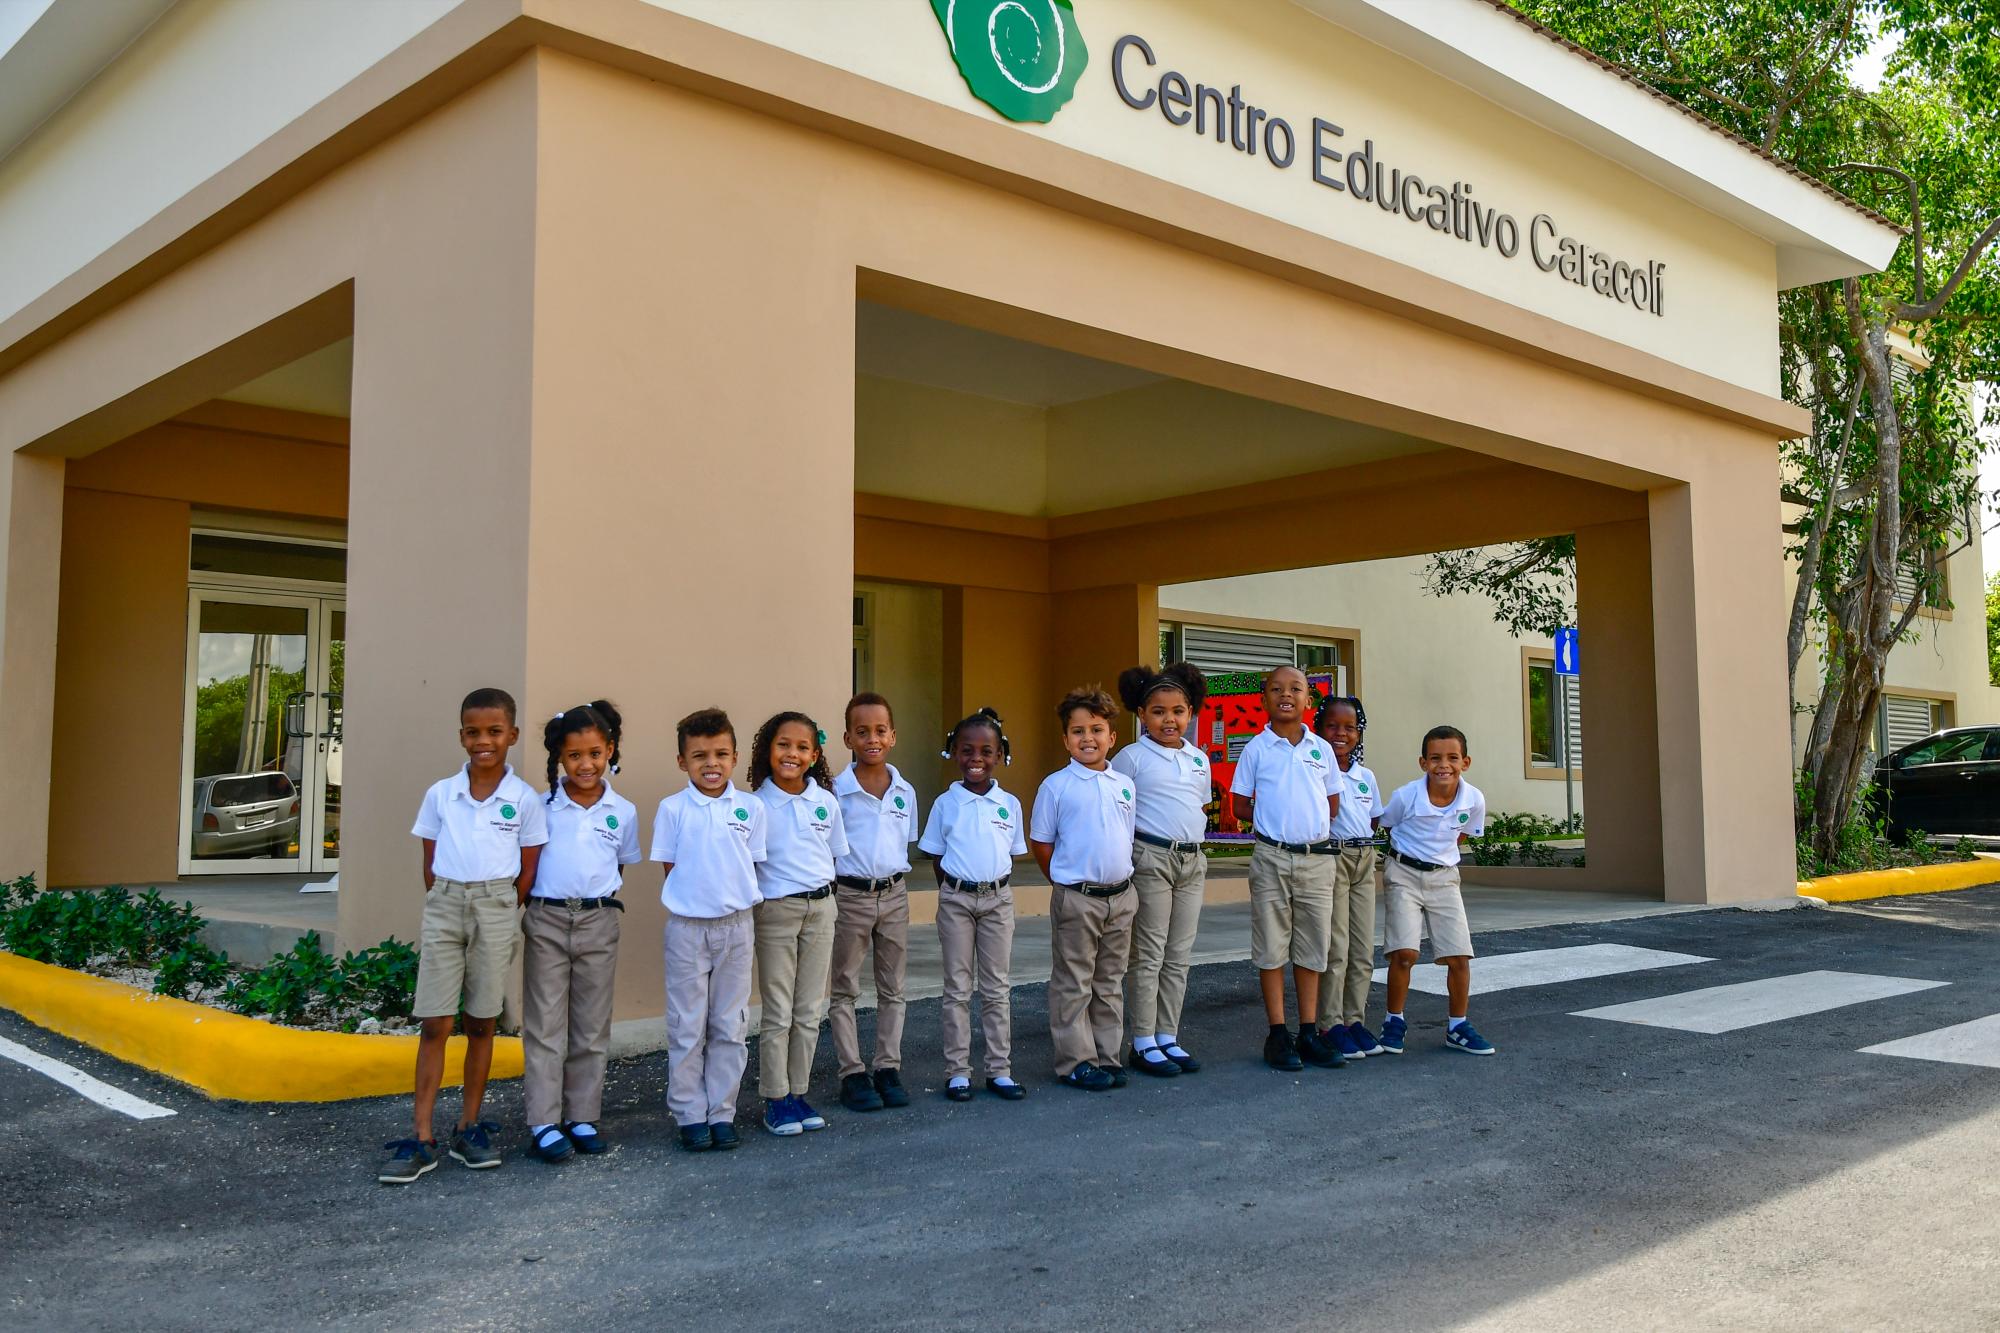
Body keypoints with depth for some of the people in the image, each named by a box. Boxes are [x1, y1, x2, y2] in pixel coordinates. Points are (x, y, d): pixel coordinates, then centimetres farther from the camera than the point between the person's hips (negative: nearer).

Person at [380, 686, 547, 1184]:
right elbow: (430, 861, 9)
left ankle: (469, 1129, 18)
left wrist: (504, 913, 1)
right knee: (435, 1024, -1)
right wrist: (444, 906, 4)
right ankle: (422, 1139, 2)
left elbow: (528, 867, 4)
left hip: (496, 910, -1)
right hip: (444, 905, 1)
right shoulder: (440, 794, 3)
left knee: (481, 1023, 8)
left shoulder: (524, 799, -1)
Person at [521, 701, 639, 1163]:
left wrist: (603, 899, 5)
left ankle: (583, 1117, 18)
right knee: (544, 1025, 1)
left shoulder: (623, 813, 4)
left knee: (591, 1026, 8)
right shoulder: (542, 807, -1)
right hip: (546, 921, -2)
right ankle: (544, 1122, 5)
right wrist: (526, 904, -3)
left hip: (599, 922, 2)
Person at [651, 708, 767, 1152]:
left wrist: (733, 899, -1)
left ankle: (722, 1113, 18)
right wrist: (695, 899, -6)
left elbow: (753, 865, 7)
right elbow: (670, 868, 1)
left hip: (736, 927, 2)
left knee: (731, 1027, 8)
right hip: (687, 928, -2)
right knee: (687, 1028, 5)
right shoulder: (672, 809, -3)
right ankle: (690, 1115, 15)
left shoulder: (751, 808, 0)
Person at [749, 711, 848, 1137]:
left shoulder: (827, 802, 1)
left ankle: (798, 1092, 20)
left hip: (821, 907, 4)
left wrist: (819, 890, 7)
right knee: (778, 1013, 3)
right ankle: (775, 1100, 12)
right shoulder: (757, 805, -9)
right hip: (776, 910, -4)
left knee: (810, 1010, 10)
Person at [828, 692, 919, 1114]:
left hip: (894, 894, 4)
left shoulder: (905, 792, 4)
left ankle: (888, 1068, 19)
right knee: (844, 990, 4)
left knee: (892, 988, 10)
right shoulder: (836, 792, -9)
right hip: (849, 896, -4)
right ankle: (852, 1074, 12)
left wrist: (892, 876, 3)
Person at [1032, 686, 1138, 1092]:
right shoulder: (1056, 786, -7)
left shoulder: (1124, 785, 7)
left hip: (1121, 896, 5)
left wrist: (1122, 879, 7)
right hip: (1076, 900, -5)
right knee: (1073, 985, 2)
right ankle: (1075, 1062, 10)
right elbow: (1040, 842, -3)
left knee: (1110, 983, 13)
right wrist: (1067, 883, -3)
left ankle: (1107, 1056, 22)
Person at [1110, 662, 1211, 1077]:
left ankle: (1168, 1038, 18)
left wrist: (1192, 838, 11)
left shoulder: (1199, 759, 12)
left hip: (1192, 860, 6)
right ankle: (1143, 1043, 7)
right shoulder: (1132, 757, -5)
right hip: (1150, 859, -6)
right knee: (1148, 956, -1)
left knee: (1179, 956, 9)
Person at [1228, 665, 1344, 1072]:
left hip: (1317, 858, 3)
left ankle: (1309, 1033, 17)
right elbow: (1240, 807, 2)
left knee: (1312, 947, 8)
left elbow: (1333, 805, 13)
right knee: (1272, 947, 2)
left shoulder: (1321, 749, 6)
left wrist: (1302, 820, 1)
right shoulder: (1256, 748, -1)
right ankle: (1278, 1035, 10)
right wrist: (1276, 821, -2)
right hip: (1272, 858, -3)